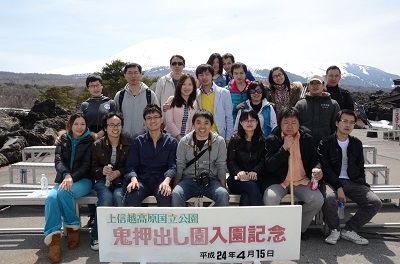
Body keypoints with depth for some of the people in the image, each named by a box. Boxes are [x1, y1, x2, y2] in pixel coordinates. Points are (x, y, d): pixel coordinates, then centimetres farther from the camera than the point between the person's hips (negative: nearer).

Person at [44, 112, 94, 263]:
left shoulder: (89, 141, 6)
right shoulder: (63, 140, 14)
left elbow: (86, 165, -4)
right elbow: (58, 160, -1)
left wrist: (72, 178, -21)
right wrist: (66, 175, -23)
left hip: (82, 180, -3)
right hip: (63, 179, 3)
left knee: (64, 193, -35)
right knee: (51, 197, -30)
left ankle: (73, 227, -13)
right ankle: (54, 239, -32)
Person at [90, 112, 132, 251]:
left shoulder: (129, 143, 3)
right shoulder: (97, 145, 7)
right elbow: (93, 169, 7)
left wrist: (119, 172, -14)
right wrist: (102, 171, -16)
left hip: (121, 179, 0)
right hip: (102, 179, 1)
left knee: (119, 196, -34)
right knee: (106, 197, -32)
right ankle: (96, 236, -16)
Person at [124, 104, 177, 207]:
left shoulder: (171, 142, 11)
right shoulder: (138, 141, 14)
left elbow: (172, 165, 1)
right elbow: (131, 165, 6)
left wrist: (166, 181, -19)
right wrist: (133, 179, -16)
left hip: (161, 180, -1)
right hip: (142, 180, 1)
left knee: (165, 196, -33)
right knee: (132, 197, -31)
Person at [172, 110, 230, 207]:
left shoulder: (219, 141, 3)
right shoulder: (184, 141, 3)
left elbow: (221, 166, 5)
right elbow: (179, 166, 5)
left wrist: (223, 187, -6)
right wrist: (175, 187, -4)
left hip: (211, 180, 0)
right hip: (189, 180, 0)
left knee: (223, 194, -29)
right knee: (175, 194, -29)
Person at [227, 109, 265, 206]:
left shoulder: (262, 141, 15)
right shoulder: (234, 141, 15)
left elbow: (263, 161, 3)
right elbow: (230, 162, 3)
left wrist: (255, 171, -20)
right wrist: (238, 172, -20)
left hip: (255, 179, 0)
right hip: (237, 179, 0)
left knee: (245, 199, -34)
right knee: (251, 186, -34)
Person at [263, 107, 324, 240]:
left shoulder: (307, 139, 9)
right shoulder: (272, 140, -1)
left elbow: (314, 160, 18)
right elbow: (269, 167, -11)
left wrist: (317, 169, -7)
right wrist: (284, 148, -16)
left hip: (302, 181, 3)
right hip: (278, 181, -3)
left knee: (318, 200, -22)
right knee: (270, 199, -32)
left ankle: (300, 228, 5)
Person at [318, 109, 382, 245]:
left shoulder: (357, 143, 14)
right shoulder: (326, 143, -1)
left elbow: (360, 168, 19)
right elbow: (325, 168, -8)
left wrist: (362, 185, 1)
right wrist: (338, 187, -18)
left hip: (352, 182, 5)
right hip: (331, 181, -4)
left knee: (375, 203, -16)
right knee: (329, 198, -36)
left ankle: (349, 230, -1)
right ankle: (335, 230, -7)